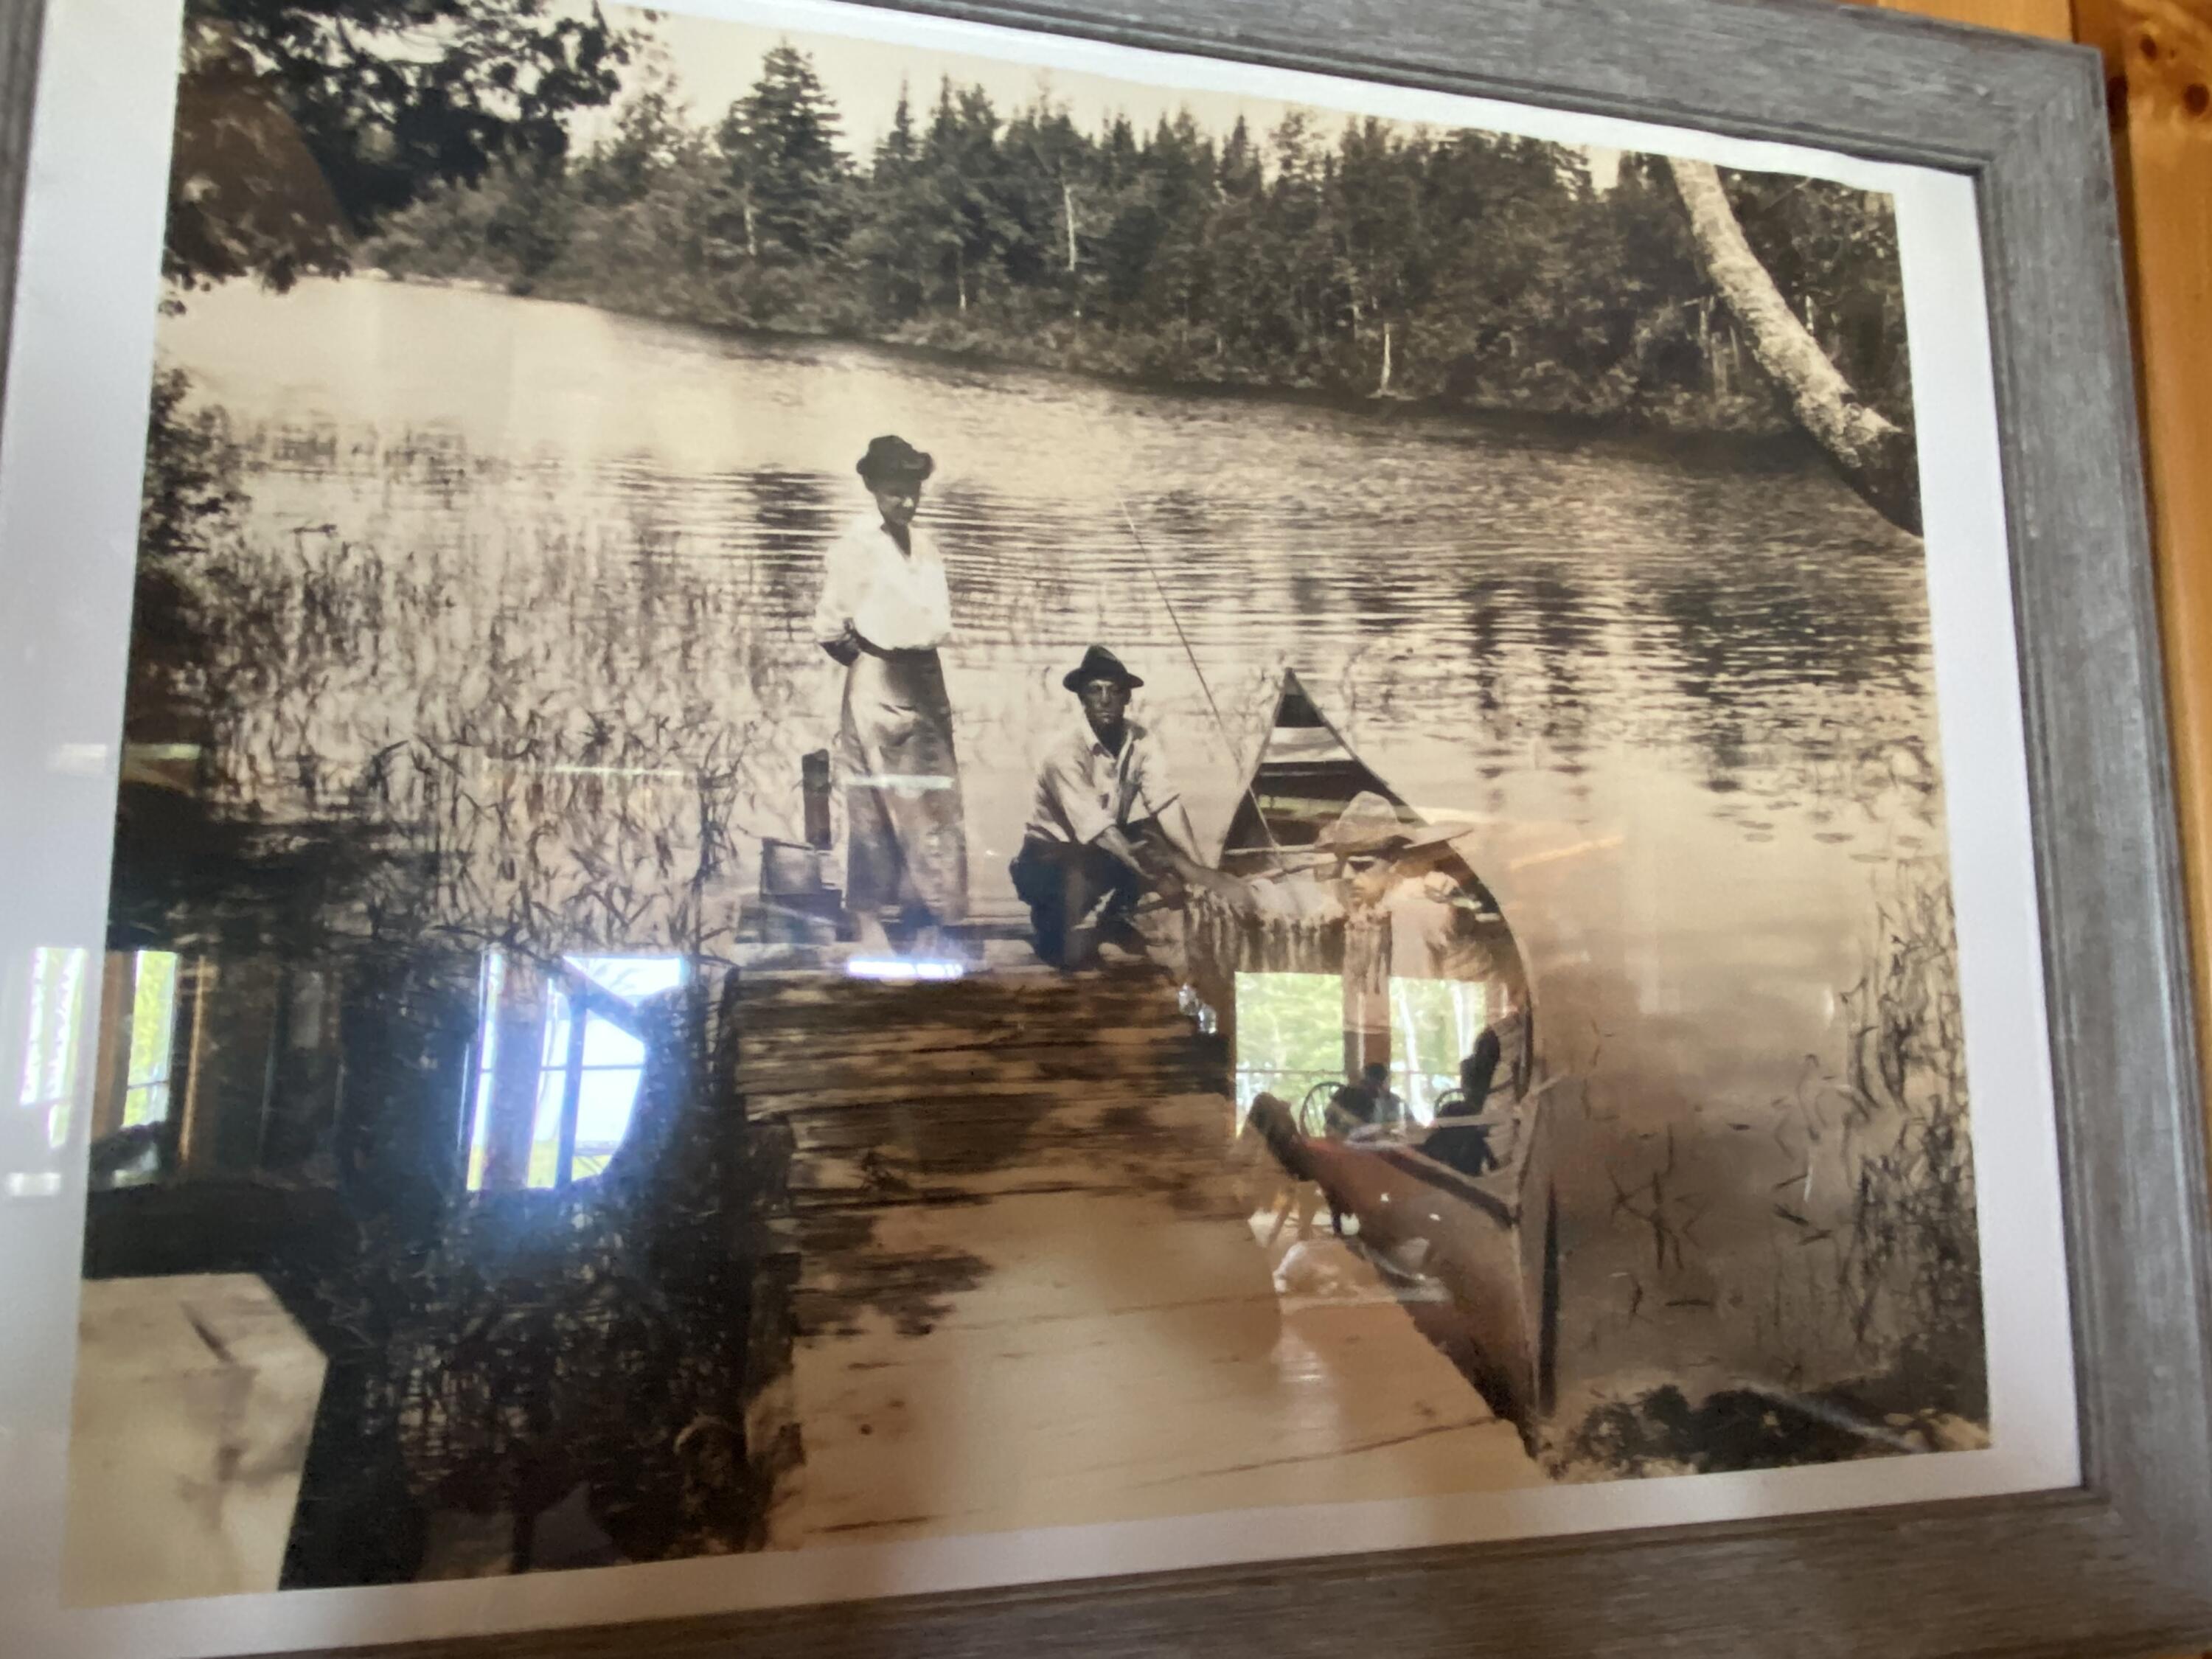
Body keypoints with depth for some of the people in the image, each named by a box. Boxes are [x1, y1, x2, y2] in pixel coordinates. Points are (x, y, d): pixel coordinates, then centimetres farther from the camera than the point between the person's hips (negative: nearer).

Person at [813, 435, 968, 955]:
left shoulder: (925, 544, 10)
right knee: (876, 814, -2)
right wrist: (870, 664, 4)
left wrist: (921, 657, 8)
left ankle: (928, 931, 20)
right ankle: (871, 933, 7)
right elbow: (829, 629, -8)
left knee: (935, 811, 9)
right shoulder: (854, 546, -10)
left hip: (927, 683, 7)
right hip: (878, 688, -7)